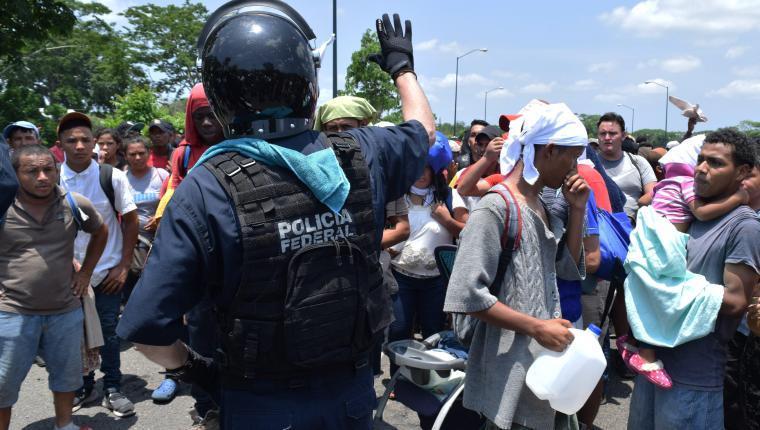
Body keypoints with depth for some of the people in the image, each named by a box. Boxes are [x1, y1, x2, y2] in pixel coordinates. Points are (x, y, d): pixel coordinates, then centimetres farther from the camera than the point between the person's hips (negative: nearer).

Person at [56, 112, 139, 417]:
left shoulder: (113, 177, -9)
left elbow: (130, 221, -2)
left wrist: (123, 266, -4)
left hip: (107, 272, -1)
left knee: (108, 332, 7)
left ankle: (112, 390, 23)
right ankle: (84, 387, 31)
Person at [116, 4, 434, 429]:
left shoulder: (206, 189, -21)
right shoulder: (362, 156, -11)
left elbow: (148, 327, -20)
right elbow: (423, 127, 12)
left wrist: (191, 366, 1)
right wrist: (401, 67, 29)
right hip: (352, 392, 3)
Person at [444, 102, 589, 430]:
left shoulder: (542, 207, 7)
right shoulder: (495, 208, -19)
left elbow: (569, 269, 14)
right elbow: (468, 294, -24)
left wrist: (577, 210, 3)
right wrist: (536, 327, -21)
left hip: (542, 356, 8)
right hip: (510, 366, -8)